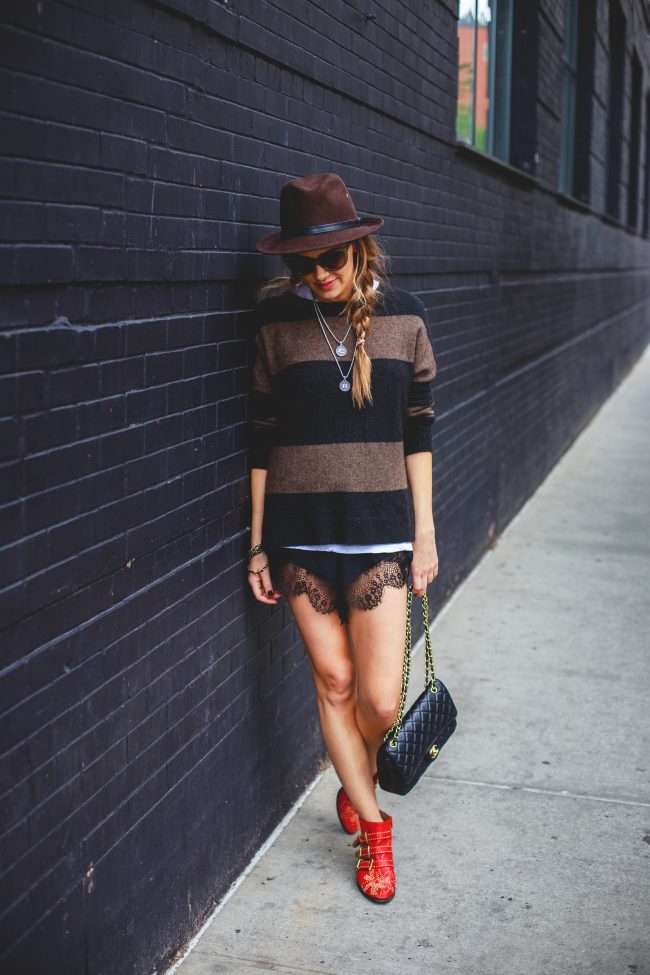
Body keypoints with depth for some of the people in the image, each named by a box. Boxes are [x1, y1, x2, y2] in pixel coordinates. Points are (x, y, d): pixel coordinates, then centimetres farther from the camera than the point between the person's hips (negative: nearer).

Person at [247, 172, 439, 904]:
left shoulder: (401, 317, 0)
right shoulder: (279, 323, -3)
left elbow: (416, 430, 4)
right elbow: (263, 438, 1)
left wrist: (424, 532, 3)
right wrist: (258, 544, 1)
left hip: (378, 527, 0)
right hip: (300, 532, 0)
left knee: (380, 701, -1)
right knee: (333, 685, 8)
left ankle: (354, 787, 33)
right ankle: (373, 827, 27)